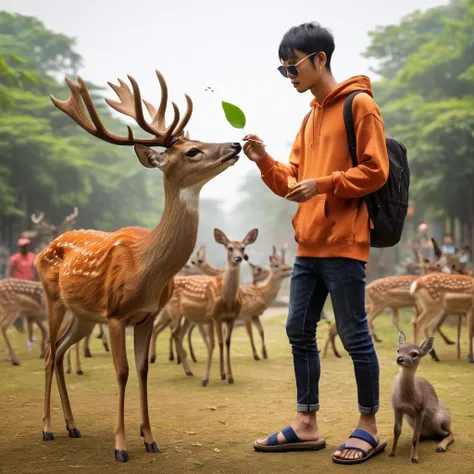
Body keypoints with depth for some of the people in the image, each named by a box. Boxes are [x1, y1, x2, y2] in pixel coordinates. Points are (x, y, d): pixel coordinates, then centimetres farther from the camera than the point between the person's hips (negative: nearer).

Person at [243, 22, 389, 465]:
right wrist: (264, 161, 0)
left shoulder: (359, 105, -5)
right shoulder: (310, 117, 19)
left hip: (344, 245, -8)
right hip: (308, 245, 8)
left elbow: (375, 171, -11)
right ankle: (306, 424, 20)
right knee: (299, 332, 10)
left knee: (354, 336, -1)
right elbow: (291, 182, 17)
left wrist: (322, 184, -18)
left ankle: (368, 428, 13)